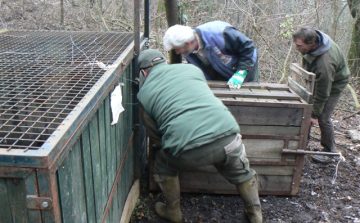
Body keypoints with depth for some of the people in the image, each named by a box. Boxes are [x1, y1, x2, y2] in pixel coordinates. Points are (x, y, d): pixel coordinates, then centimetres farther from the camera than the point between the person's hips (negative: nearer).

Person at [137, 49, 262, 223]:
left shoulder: (144, 93, 14)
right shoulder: (190, 68, 20)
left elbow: (155, 136, 18)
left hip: (186, 151, -2)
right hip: (226, 135, 3)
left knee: (162, 167, 30)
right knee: (242, 173, 32)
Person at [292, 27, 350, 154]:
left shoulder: (325, 63, -44)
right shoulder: (314, 38, -22)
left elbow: (322, 93, -33)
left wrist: (315, 115, -22)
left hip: (334, 84, -7)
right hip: (317, 80, 8)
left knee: (323, 118, -9)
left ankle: (330, 151, 11)